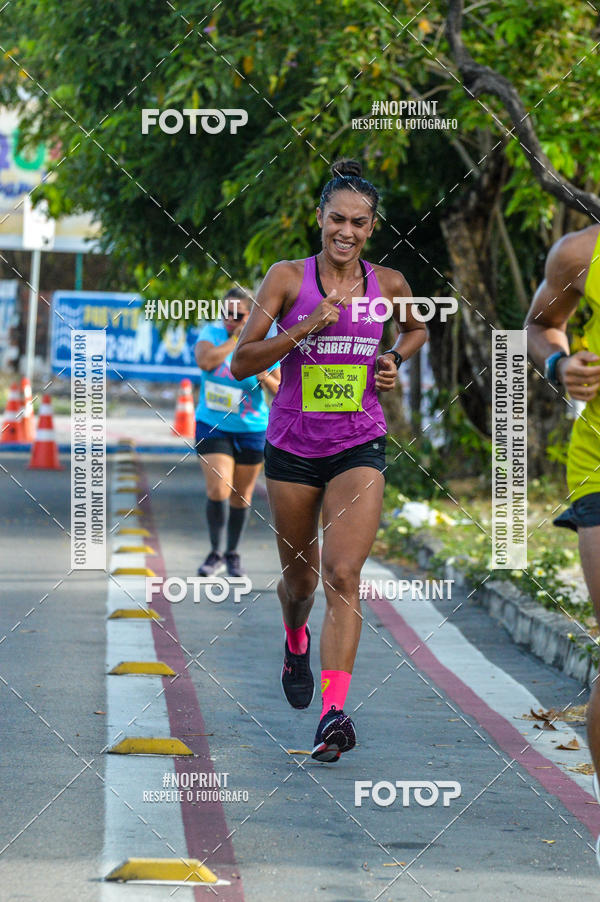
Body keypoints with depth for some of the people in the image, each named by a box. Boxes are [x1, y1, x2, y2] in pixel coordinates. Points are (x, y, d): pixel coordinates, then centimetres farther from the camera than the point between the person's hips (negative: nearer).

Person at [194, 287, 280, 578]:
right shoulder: (212, 333, -6)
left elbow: (282, 391, -1)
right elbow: (206, 361, -27)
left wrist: (266, 380, -23)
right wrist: (235, 338, -21)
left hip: (251, 429, 1)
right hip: (212, 426, -1)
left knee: (241, 497, 10)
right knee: (218, 491, -15)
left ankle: (233, 554, 28)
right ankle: (216, 553, 0)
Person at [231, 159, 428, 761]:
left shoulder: (388, 283, 2)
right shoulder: (288, 277, -4)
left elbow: (416, 330, 25)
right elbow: (241, 362, -7)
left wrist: (395, 361, 4)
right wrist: (304, 328, -20)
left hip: (359, 446, 0)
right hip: (293, 445, 0)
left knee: (343, 577, -15)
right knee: (299, 579, 13)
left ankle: (333, 713, -21)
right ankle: (296, 642, 49)